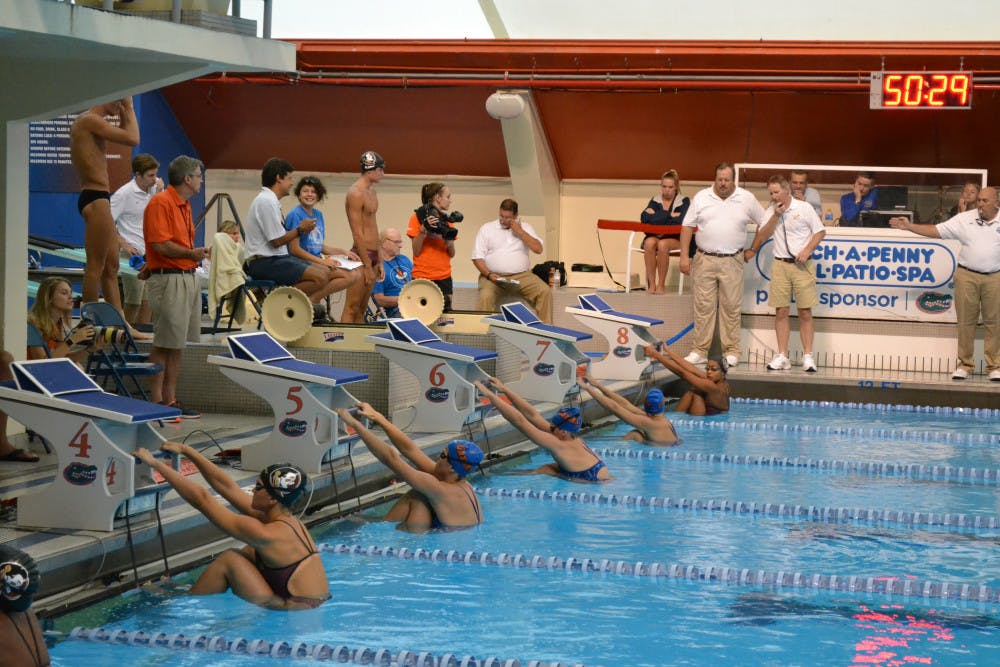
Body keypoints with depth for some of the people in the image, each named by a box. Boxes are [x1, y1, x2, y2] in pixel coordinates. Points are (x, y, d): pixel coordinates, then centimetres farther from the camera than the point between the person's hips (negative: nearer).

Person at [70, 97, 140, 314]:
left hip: (97, 198, 11)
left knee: (111, 266, 12)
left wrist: (123, 114, 20)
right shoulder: (90, 120, -13)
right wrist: (129, 108, -6)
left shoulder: (89, 121, 18)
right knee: (96, 265, -9)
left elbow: (124, 135, 30)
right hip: (96, 199, -11)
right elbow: (133, 139, -18)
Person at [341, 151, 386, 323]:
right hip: (361, 256, -9)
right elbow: (358, 234, -16)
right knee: (351, 309, -8)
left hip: (372, 255, 9)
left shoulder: (372, 191, 16)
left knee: (362, 309, 10)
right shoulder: (356, 194, -13)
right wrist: (368, 265, -16)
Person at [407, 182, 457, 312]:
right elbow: (416, 251, -6)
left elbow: (452, 254, 11)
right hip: (422, 277, -4)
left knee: (445, 312, -4)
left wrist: (448, 240, -9)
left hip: (444, 277, 4)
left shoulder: (447, 220, 12)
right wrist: (423, 230, -18)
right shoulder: (417, 218, -1)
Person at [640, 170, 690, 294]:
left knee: (663, 244, -35)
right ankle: (651, 284, -29)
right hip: (654, 236, 2)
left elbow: (681, 221, -15)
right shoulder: (655, 200, 10)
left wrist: (656, 216, -9)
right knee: (649, 242, -33)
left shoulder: (684, 201, 4)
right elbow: (644, 218, -9)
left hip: (676, 239, -2)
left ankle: (661, 285, -23)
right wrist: (670, 215, -11)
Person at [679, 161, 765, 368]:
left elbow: (764, 223, 14)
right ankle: (700, 351, 4)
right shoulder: (701, 198, 4)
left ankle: (731, 351, 7)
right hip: (705, 260, 0)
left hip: (732, 262, 0)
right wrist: (684, 256, -1)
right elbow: (687, 226, 4)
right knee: (703, 305, 1)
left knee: (731, 307, 1)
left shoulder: (747, 199, 4)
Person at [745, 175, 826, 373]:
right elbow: (762, 236, 0)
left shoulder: (804, 208, 0)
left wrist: (807, 250, -11)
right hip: (780, 265, 3)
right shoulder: (770, 212, 9)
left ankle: (808, 356, 1)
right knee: (781, 311, 1)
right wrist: (776, 215, -7)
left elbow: (820, 231, 1)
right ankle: (782, 356, 4)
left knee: (805, 312, -3)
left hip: (802, 265, -3)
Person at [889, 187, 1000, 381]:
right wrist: (909, 226, -8)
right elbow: (936, 231, 0)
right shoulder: (964, 219, 2)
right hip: (967, 276, 1)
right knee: (966, 321, 5)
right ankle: (964, 364, 14)